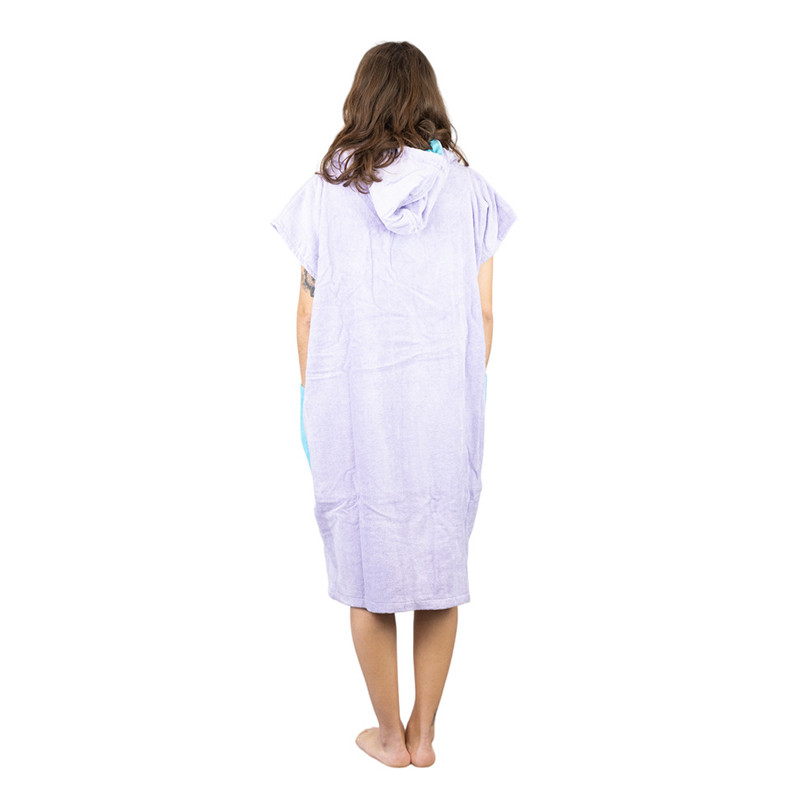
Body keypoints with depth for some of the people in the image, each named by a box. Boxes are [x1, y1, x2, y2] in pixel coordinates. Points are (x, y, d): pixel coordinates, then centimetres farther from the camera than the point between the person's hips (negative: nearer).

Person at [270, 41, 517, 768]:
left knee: (366, 566, 12)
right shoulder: (467, 188, 0)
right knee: (440, 561, 13)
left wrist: (311, 397, 13)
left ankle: (390, 736, 25)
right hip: (444, 402, 1)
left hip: (353, 403, -1)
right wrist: (470, 396, 12)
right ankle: (424, 734, 25)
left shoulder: (325, 190, -1)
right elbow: (483, 314, 1)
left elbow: (308, 310, 2)